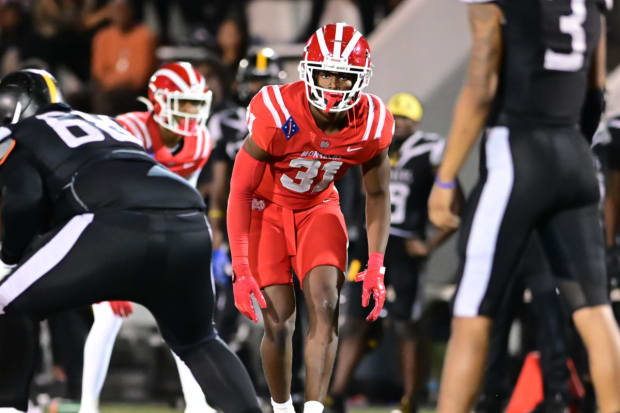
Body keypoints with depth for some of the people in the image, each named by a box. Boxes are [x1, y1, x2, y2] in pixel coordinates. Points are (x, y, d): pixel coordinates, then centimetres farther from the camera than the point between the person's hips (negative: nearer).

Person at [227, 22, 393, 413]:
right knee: (279, 324, -8)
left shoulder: (371, 124, -20)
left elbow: (377, 195, -3)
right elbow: (240, 190, -22)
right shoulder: (276, 115, -31)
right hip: (266, 209, -3)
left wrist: (376, 267, -9)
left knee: (326, 307, -17)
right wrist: (241, 272, -24)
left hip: (319, 208, 3)